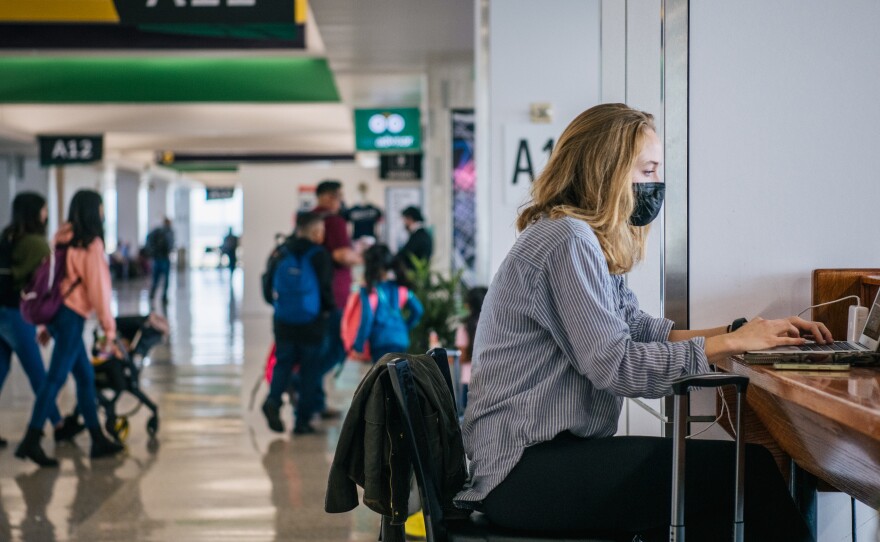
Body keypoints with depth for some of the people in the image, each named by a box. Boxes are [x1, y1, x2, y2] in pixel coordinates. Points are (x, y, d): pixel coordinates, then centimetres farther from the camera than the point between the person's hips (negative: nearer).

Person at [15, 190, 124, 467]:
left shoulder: (64, 239, 11)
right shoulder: (92, 244, -11)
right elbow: (98, 288, -12)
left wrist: (45, 321, 21)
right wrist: (109, 330, -9)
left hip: (56, 311, 8)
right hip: (71, 316, -8)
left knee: (86, 376, 13)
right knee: (56, 378, -7)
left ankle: (98, 439, 18)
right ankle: (31, 441, -9)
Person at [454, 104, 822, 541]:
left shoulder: (590, 243, 17)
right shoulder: (567, 242, -14)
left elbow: (641, 329, 11)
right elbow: (615, 365, -20)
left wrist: (744, 331, 0)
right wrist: (730, 344, -14)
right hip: (525, 471, -10)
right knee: (748, 470, -16)